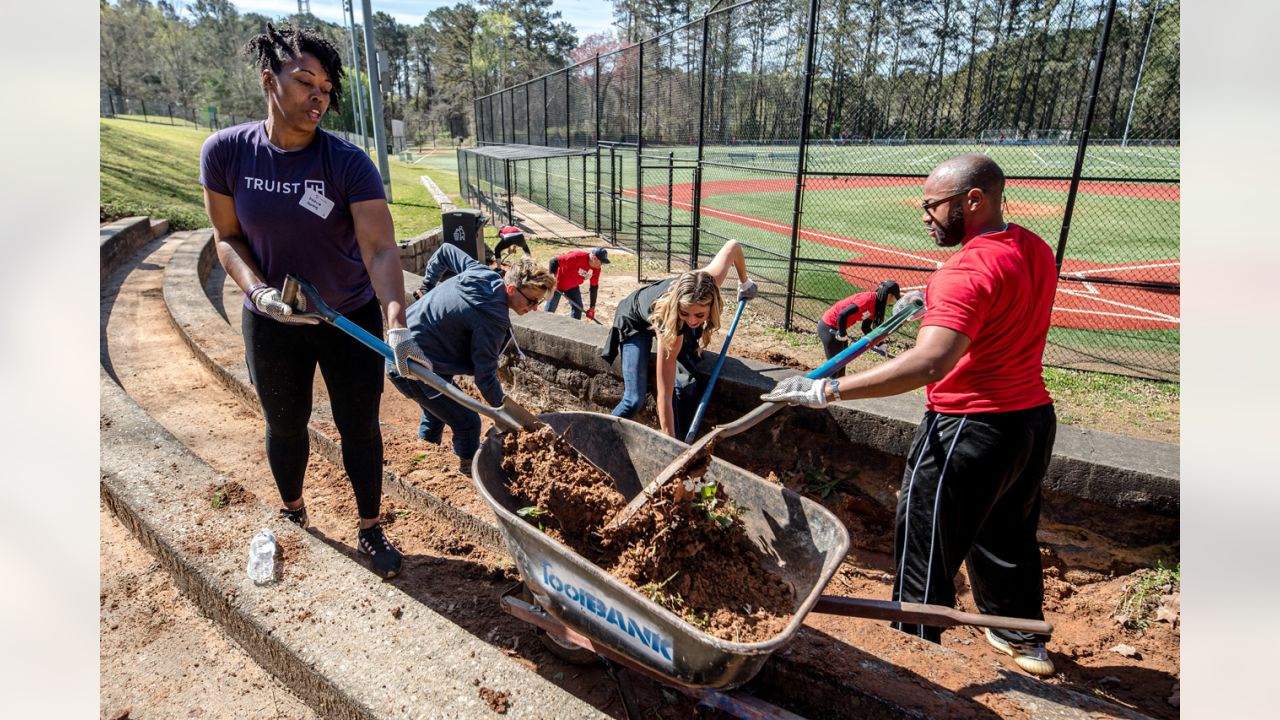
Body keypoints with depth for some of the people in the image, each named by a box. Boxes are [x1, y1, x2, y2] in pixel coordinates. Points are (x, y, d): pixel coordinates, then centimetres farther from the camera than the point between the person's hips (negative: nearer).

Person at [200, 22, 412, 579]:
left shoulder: (348, 163, -19)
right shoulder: (225, 152, -11)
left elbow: (380, 247, -29)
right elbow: (227, 236, -2)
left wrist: (395, 319, -45)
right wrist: (257, 289, -21)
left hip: (351, 320, -2)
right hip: (272, 322, 2)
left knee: (359, 427, 8)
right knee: (285, 426, 19)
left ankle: (370, 531, 29)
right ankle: (292, 513, 47)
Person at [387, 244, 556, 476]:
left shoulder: (481, 271, -2)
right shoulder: (492, 320, -25)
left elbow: (445, 251, 16)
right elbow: (485, 378, -21)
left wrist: (429, 286, 26)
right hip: (414, 364, -10)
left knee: (438, 404, 30)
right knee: (467, 422, 1)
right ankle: (470, 467, 21)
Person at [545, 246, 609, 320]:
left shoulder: (596, 269, -14)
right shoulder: (577, 257, -35)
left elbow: (594, 287, -3)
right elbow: (554, 261, -30)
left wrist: (592, 307, -4)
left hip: (573, 287, 6)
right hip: (556, 284, -6)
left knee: (578, 308, -1)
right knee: (550, 309, 2)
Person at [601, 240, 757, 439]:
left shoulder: (709, 282, -37)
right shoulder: (670, 326, -46)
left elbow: (733, 245, -15)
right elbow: (664, 397, -40)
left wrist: (744, 282, -1)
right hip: (636, 323, -5)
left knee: (693, 379, -12)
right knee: (635, 400, -18)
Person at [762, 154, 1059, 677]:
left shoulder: (967, 271, -25)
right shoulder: (1036, 249, 4)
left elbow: (929, 363, -39)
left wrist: (827, 390, -40)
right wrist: (935, 298, 20)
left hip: (970, 431, -9)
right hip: (1034, 417, 10)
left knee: (924, 555, 6)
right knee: (1009, 537, 28)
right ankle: (1025, 640, 48)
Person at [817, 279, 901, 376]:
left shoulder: (874, 304, 6)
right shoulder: (868, 299, -24)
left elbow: (866, 328, 14)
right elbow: (842, 315, -33)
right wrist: (842, 334, -19)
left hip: (836, 327, 10)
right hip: (829, 328, -10)